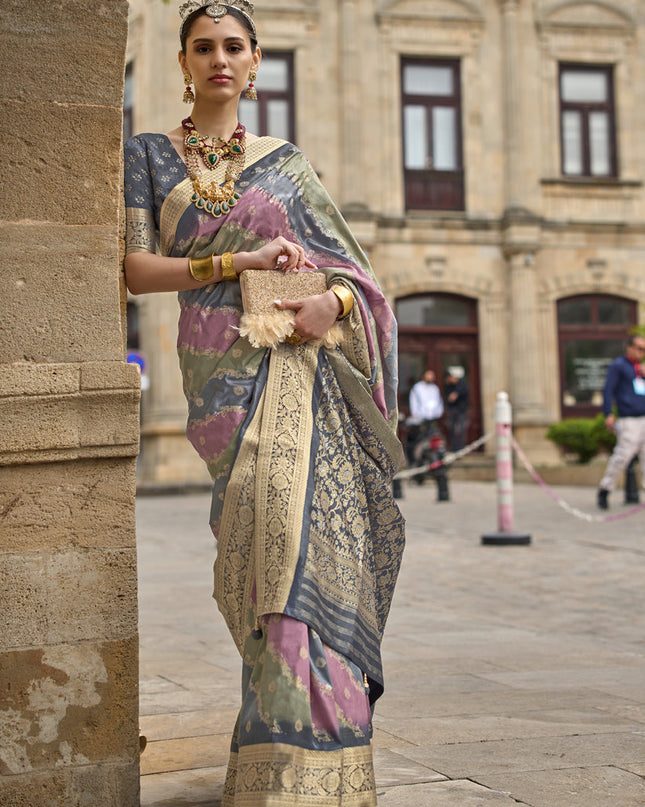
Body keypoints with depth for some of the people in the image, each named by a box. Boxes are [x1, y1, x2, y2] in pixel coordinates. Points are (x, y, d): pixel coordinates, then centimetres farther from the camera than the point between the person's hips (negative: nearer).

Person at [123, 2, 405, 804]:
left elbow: (348, 265, 14)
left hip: (296, 366, 0)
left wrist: (333, 302, -10)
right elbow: (137, 268, 1)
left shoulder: (285, 161, 16)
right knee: (269, 537, -7)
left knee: (300, 525, -13)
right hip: (220, 368, 0)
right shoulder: (150, 156, 12)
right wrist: (238, 262, -11)